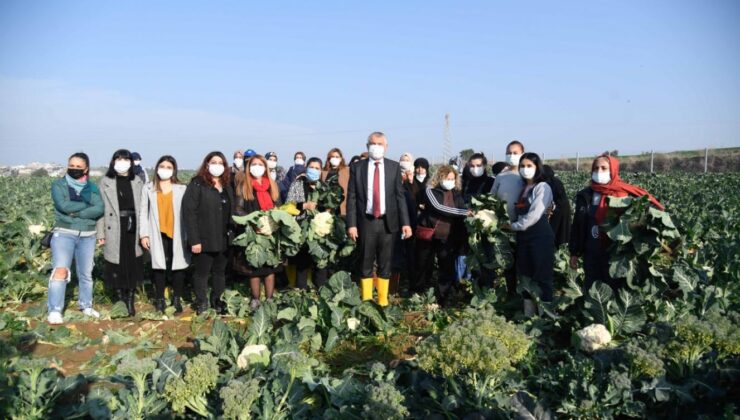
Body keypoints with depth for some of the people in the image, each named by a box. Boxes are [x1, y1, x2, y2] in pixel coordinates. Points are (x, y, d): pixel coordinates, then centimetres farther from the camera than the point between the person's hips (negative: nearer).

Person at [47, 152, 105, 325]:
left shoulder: (92, 187, 7)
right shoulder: (58, 185, 1)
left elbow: (99, 209, -8)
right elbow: (64, 205, -17)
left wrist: (77, 213, -16)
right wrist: (87, 204, -8)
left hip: (87, 236, 3)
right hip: (64, 234, -3)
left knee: (86, 273, 12)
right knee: (61, 270, -17)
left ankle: (86, 306, 27)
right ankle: (55, 310, -14)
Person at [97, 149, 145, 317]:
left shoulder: (137, 182, 7)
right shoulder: (106, 183, 1)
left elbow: (143, 207, 4)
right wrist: (101, 233, -6)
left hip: (133, 229, 2)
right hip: (115, 231, -2)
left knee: (133, 265, 5)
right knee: (117, 265, 4)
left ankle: (130, 300, 17)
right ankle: (120, 299, 16)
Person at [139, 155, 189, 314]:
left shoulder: (182, 189, 4)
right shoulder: (148, 188, 7)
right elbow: (143, 212, 5)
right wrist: (143, 234, -3)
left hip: (177, 234, 0)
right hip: (158, 234, 0)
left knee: (178, 265, 4)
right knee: (159, 265, 3)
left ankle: (177, 299, 15)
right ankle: (159, 299, 15)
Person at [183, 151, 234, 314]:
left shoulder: (227, 186, 12)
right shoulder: (197, 184, -8)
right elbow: (189, 212, -14)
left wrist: (232, 234, 7)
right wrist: (194, 239, -19)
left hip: (223, 239, 5)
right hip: (204, 239, -5)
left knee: (220, 272, 15)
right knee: (201, 273, 7)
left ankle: (217, 300, 30)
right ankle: (201, 303, 23)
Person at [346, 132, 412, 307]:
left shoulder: (394, 167, 4)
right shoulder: (357, 167, 2)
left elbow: (400, 196, 3)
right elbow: (351, 198, 0)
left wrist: (405, 222, -4)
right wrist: (351, 224, -8)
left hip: (387, 222, 1)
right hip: (366, 222, -1)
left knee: (385, 265, 9)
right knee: (366, 264, 7)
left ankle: (383, 302, 19)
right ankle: (366, 303, 17)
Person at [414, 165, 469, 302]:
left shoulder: (456, 193, 9)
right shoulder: (431, 190, -5)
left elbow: (464, 209, 8)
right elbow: (438, 207, -19)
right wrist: (464, 212, -21)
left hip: (448, 237, 3)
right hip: (429, 234, -3)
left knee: (447, 267, 0)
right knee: (424, 266, 8)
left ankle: (444, 298, 10)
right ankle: (419, 295, 26)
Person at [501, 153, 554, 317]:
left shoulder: (542, 187, -6)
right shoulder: (523, 188, 17)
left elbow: (534, 215, -15)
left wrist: (514, 226, -8)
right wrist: (512, 225, 2)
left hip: (540, 236, -8)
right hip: (523, 237, 8)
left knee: (542, 277, -5)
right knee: (526, 276, 10)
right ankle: (528, 314, 18)